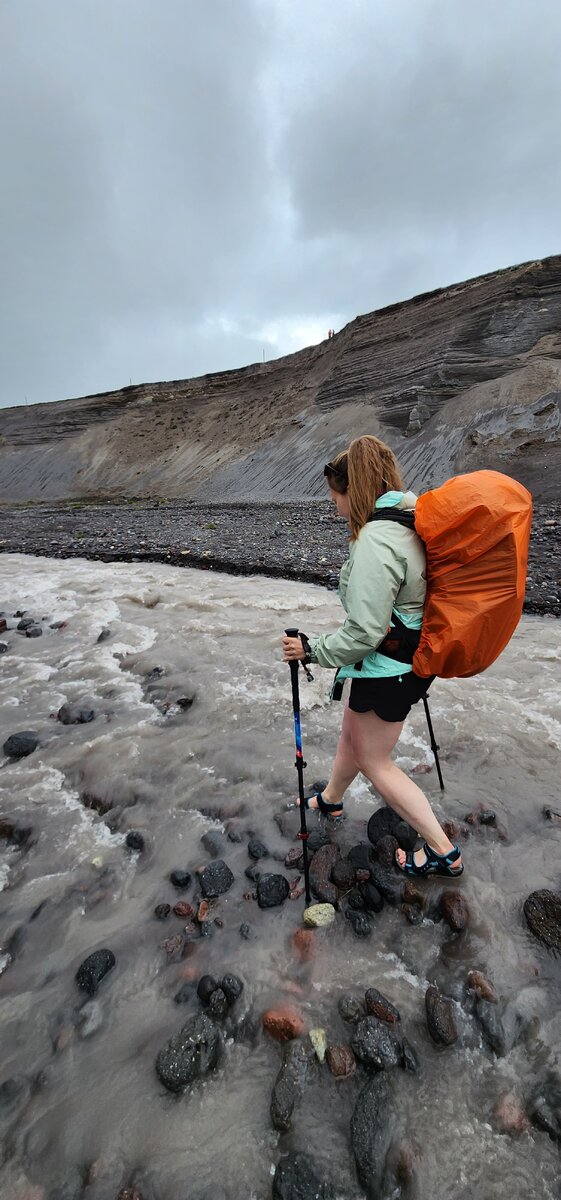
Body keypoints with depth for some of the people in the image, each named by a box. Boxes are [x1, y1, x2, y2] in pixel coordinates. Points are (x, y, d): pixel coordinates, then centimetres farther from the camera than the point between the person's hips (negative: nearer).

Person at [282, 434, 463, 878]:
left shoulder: (375, 542, -28)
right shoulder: (413, 520, 2)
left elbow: (363, 634, -27)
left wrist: (311, 649, -12)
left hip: (387, 668, -9)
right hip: (413, 655, 9)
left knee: (373, 760, 12)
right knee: (353, 733, 26)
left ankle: (443, 851, 27)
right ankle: (331, 799, 51)